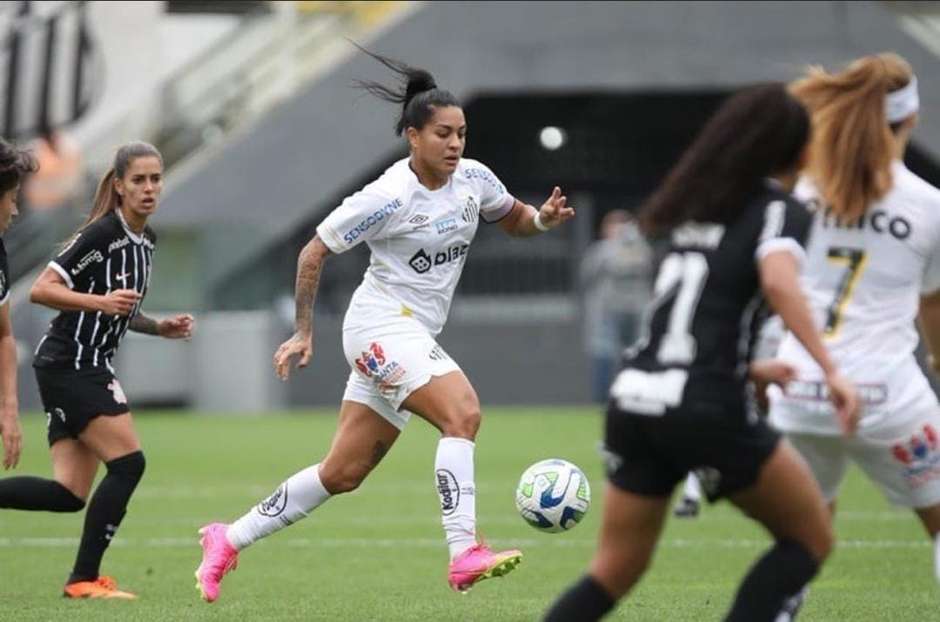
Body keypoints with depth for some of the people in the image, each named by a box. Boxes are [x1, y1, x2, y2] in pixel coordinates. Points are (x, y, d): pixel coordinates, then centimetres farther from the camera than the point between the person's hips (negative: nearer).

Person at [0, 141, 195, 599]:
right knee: (128, 463, -12)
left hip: (88, 369, 9)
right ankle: (84, 579, -6)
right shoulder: (102, 234, -14)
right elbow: (41, 290, -18)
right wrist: (100, 302, -28)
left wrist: (161, 328, 10)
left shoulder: (146, 240, 13)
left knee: (70, 493, 0)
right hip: (69, 365, -9)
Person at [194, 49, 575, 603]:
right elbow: (315, 252, -7)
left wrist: (544, 219, -3)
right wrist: (304, 333, -5)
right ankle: (464, 556, -35)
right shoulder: (389, 198, -16)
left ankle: (228, 541, 21)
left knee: (343, 474, 10)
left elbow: (513, 220, 21)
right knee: (463, 413, -28)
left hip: (414, 336, 8)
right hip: (383, 324, -8)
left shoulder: (474, 178, 2)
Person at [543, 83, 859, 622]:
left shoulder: (695, 207, 19)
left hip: (633, 401, 7)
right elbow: (778, 281, -24)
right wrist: (831, 370, -28)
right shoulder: (781, 210, -2)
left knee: (614, 573, 15)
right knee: (810, 539, 12)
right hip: (708, 410, -7)